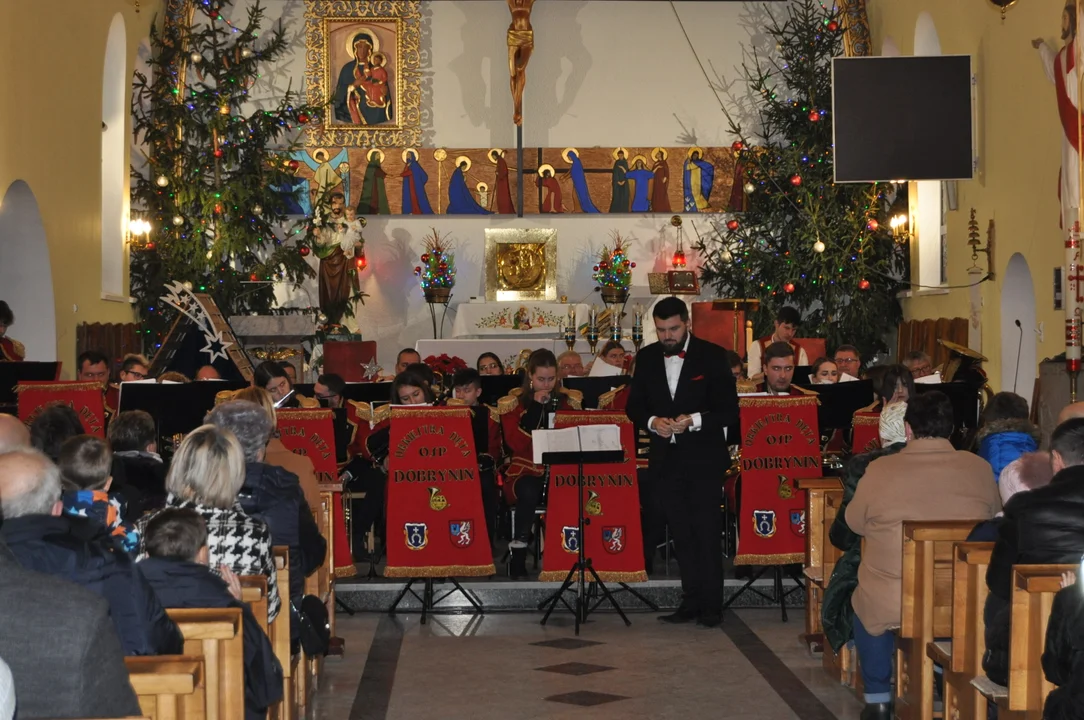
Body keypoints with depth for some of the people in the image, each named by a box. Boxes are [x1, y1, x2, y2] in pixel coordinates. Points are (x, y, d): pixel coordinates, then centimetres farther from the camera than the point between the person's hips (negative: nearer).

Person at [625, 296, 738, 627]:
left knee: (707, 532, -2)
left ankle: (711, 605, 3)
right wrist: (652, 422, -10)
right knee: (681, 534, 8)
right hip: (667, 459, 4)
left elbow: (729, 410, -7)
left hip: (704, 459, -4)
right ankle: (691, 601, 15)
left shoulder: (712, 355, -5)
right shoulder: (646, 358, 8)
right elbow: (634, 405, 11)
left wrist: (694, 421, -22)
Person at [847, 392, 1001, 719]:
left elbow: (855, 524, 6)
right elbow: (994, 519, 14)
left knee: (865, 601, 32)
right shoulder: (980, 468, -5)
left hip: (892, 604, -1)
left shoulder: (880, 470, -11)